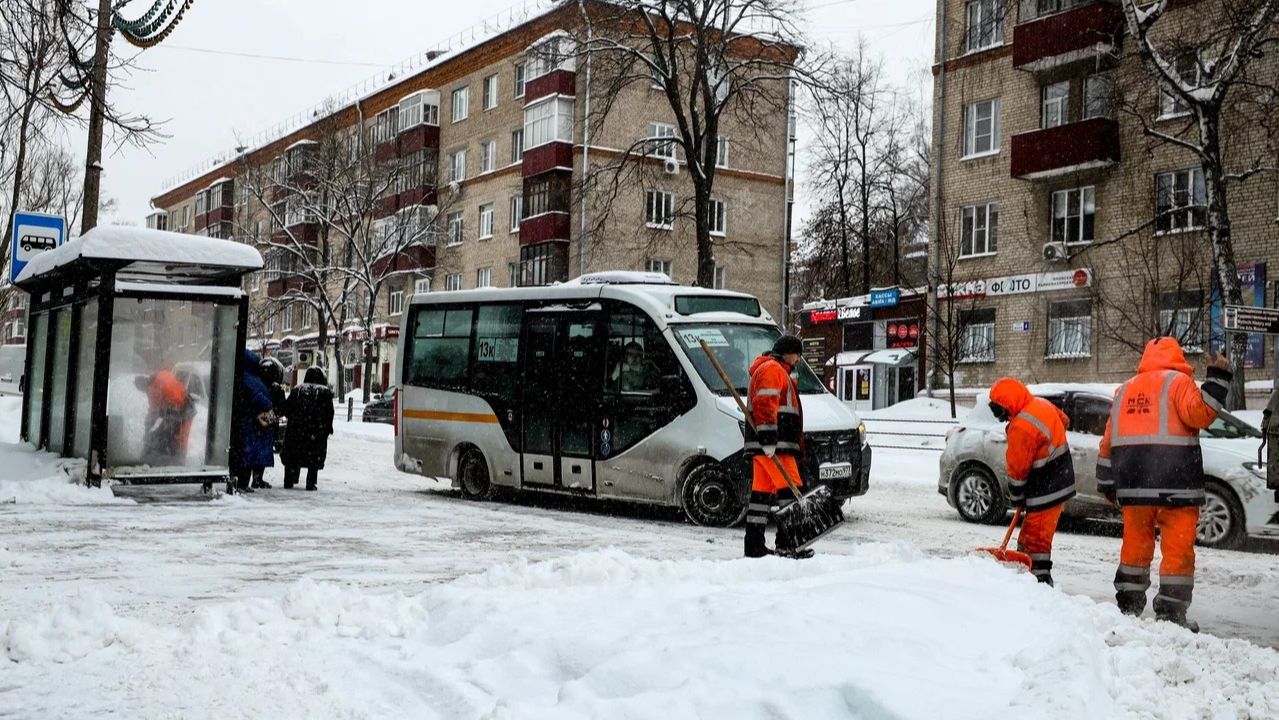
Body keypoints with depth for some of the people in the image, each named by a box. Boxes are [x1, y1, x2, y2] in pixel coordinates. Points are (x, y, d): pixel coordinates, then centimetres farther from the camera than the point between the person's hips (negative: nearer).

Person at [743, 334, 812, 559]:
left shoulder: (778, 372, 30)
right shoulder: (772, 369, -5)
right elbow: (764, 405, -19)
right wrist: (768, 439, -27)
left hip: (766, 447, 11)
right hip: (774, 447, -11)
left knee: (762, 493, 8)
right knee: (790, 492, -10)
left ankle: (754, 546, 9)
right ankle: (786, 545, -11)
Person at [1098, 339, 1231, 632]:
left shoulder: (1124, 390, 17)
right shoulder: (1178, 381, 0)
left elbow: (1108, 441, 17)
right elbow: (1198, 413, -18)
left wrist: (1106, 482, 22)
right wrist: (1217, 379, -10)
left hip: (1133, 483, 6)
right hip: (1174, 483, -5)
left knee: (1135, 543, 15)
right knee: (1178, 547, -1)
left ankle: (1128, 605, 19)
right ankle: (1171, 613, -3)